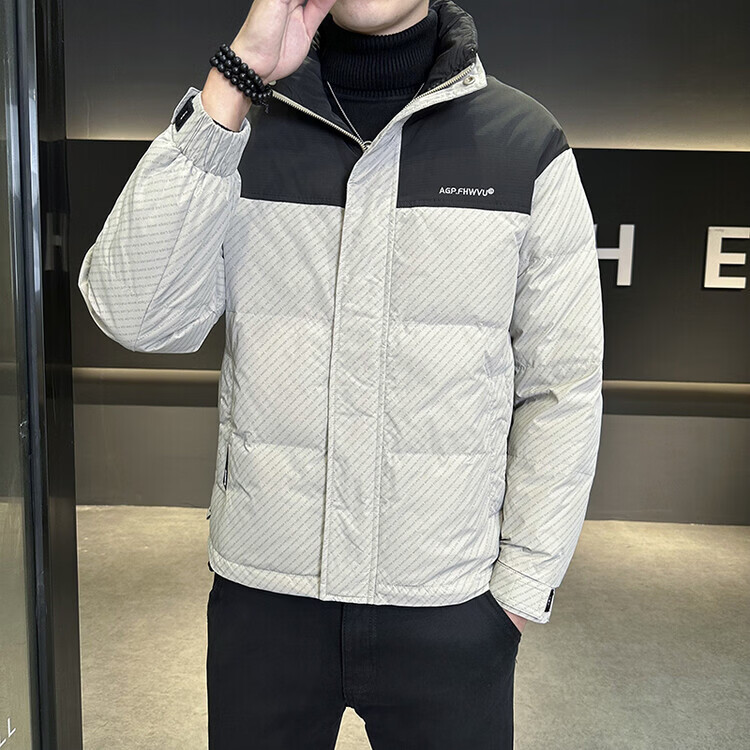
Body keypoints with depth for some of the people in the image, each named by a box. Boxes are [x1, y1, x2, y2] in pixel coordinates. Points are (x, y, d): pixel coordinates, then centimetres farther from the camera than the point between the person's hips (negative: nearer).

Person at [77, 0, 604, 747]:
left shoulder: (527, 144, -4)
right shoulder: (242, 131, -1)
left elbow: (562, 387, -2)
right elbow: (135, 315, -15)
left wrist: (523, 585, -3)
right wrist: (236, 79, -19)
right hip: (260, 593, 2)